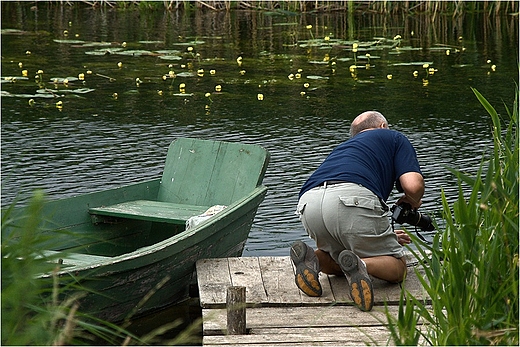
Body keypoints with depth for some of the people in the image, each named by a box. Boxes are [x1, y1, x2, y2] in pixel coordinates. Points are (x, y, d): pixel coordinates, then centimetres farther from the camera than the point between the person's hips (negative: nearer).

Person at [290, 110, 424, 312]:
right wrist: (412, 201, 32)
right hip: (352, 198, -5)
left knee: (335, 264, 31)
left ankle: (312, 258, -3)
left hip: (308, 203, 6)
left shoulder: (342, 148, 41)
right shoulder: (394, 137, 27)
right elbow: (413, 185, 7)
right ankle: (359, 265, -21)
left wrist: (384, 236, 58)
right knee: (397, 267, 12)